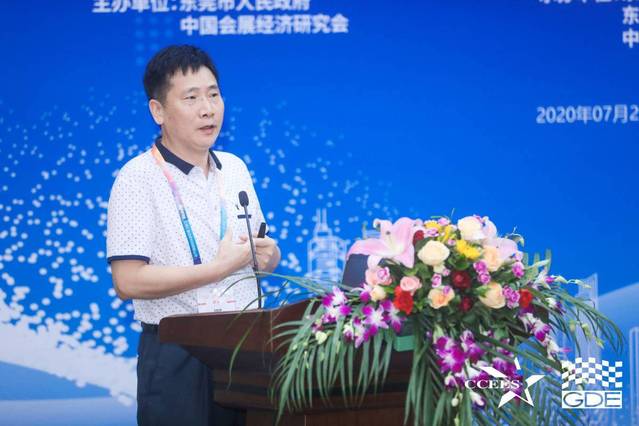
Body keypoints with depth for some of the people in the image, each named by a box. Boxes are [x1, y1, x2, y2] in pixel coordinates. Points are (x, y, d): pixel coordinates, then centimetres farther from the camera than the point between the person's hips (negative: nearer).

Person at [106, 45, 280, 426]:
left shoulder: (235, 169, 12)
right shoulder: (139, 178, -8)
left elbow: (266, 256, 21)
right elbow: (128, 281, -17)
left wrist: (267, 254, -3)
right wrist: (220, 267, -16)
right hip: (177, 357, -6)